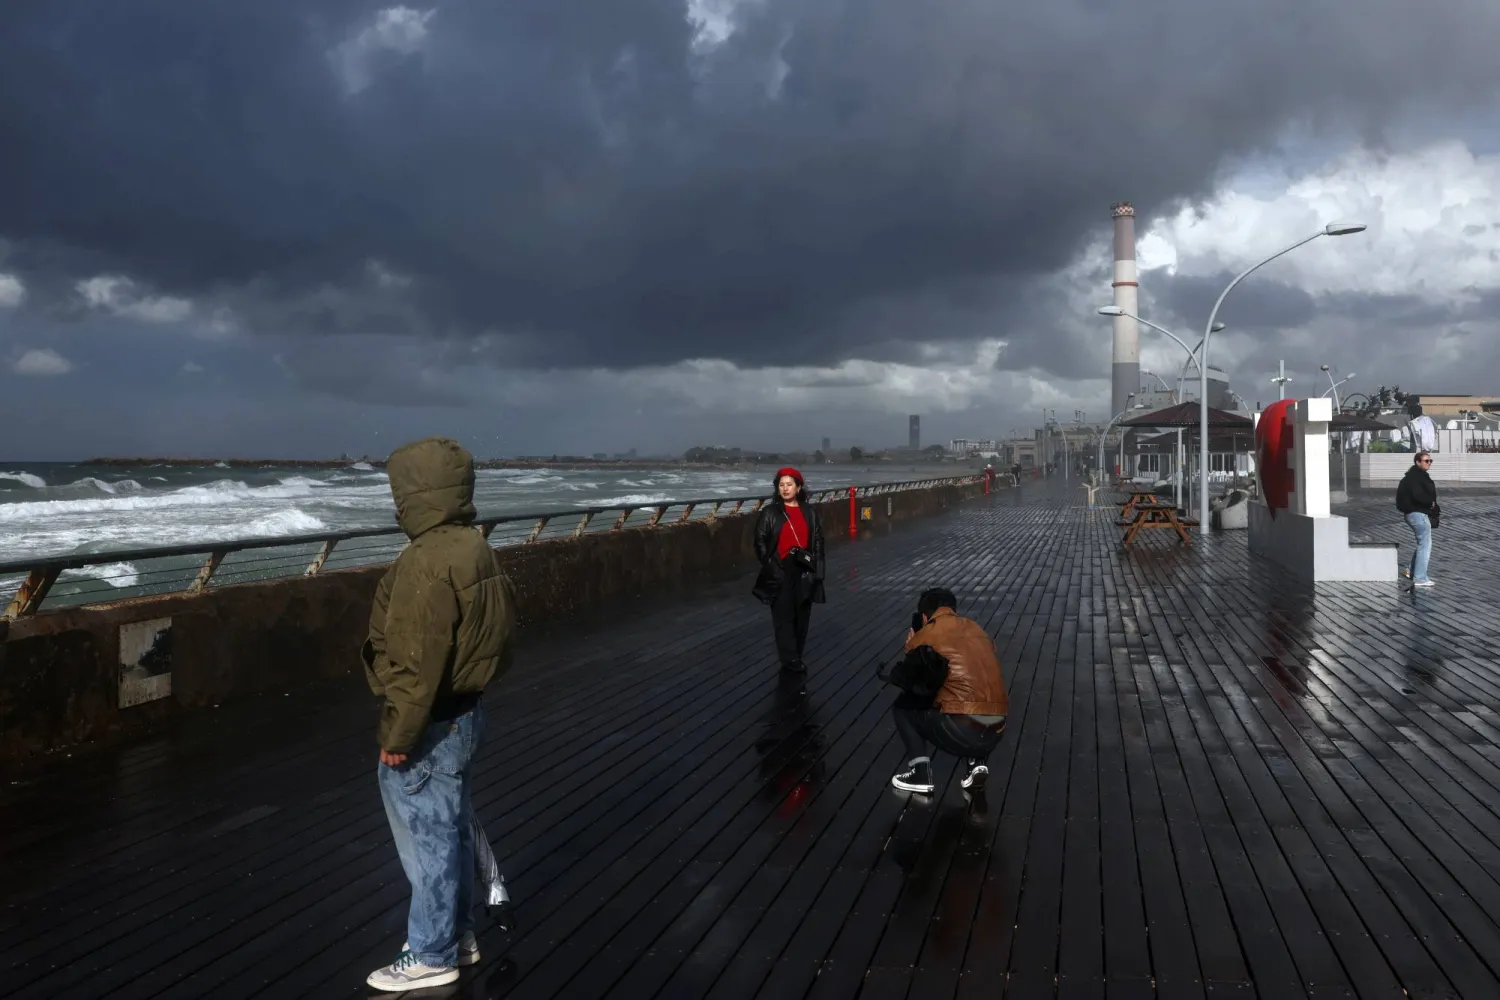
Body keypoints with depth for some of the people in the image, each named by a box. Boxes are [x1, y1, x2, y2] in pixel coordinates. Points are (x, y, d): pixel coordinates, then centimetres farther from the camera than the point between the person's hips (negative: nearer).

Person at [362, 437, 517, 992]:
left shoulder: (427, 562, -25)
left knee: (428, 840, 5)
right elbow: (494, 628, 13)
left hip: (429, 727, -9)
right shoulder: (475, 547, 4)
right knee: (452, 831, 20)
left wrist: (398, 735, -17)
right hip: (464, 713, 9)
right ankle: (458, 935, 34)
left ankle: (432, 956, 20)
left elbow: (418, 664, -26)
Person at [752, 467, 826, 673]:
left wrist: (816, 567, 2)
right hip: (780, 572, -3)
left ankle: (795, 656, 19)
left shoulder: (809, 512, 8)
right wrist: (770, 565, -10)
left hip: (804, 571, 3)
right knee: (784, 615, -4)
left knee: (802, 615, 8)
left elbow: (818, 540, 11)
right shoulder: (770, 512, -1)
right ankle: (790, 659, -1)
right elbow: (760, 541, -2)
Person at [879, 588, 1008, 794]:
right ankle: (976, 762, 16)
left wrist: (914, 649, 27)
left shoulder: (926, 636, 3)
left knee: (902, 705, 19)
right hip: (994, 733, 5)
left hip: (959, 731, -5)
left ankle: (919, 771, 7)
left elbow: (903, 678, 9)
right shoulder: (977, 630, 19)